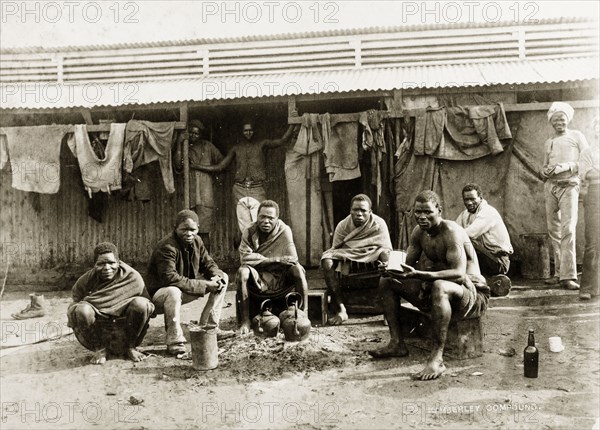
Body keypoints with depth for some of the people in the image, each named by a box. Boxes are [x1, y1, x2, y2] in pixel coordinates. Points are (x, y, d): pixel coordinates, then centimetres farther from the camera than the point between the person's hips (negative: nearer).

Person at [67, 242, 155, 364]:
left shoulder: (133, 278, -16)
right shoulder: (85, 282, -11)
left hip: (123, 325, 0)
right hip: (97, 326, 1)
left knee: (140, 304, -30)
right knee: (82, 310, -31)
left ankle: (131, 347, -5)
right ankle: (100, 349, -5)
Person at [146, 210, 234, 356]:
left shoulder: (196, 241, -1)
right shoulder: (166, 246, -26)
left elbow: (208, 263, 9)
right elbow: (170, 278, -35)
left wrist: (216, 277, -17)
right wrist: (204, 285, -33)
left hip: (187, 290, 8)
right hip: (159, 293, -8)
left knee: (223, 278, 3)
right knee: (173, 292, -43)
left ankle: (208, 327, 1)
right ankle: (174, 341, -26)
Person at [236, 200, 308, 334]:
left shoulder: (284, 231, -5)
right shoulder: (249, 232, -5)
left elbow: (293, 258, -13)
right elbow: (246, 258, -18)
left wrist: (260, 260, -17)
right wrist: (275, 260, -23)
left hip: (281, 280, 0)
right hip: (258, 281, 0)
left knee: (297, 269, -27)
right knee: (242, 271, -30)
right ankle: (245, 321, -23)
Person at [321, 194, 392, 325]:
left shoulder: (379, 224, -4)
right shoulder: (342, 226, 1)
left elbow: (386, 250, -12)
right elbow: (335, 249, -1)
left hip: (373, 262, -1)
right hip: (347, 262, 2)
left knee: (384, 254, -35)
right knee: (326, 260, -29)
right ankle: (340, 310, -29)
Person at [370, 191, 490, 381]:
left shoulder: (451, 232, -21)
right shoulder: (419, 232, 3)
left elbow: (459, 273, -33)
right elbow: (408, 265, 6)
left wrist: (418, 274, -43)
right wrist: (392, 268, -20)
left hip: (471, 293, -8)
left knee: (439, 287, -43)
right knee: (386, 281, 4)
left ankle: (437, 358, -36)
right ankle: (397, 343, 1)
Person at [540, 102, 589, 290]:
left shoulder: (576, 136, 8)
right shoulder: (548, 143, 21)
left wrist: (567, 166, -14)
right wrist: (544, 171, 1)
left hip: (569, 186, -5)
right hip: (550, 187, 5)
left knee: (568, 230, -16)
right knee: (553, 230, 4)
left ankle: (568, 276, -19)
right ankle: (559, 273, 11)